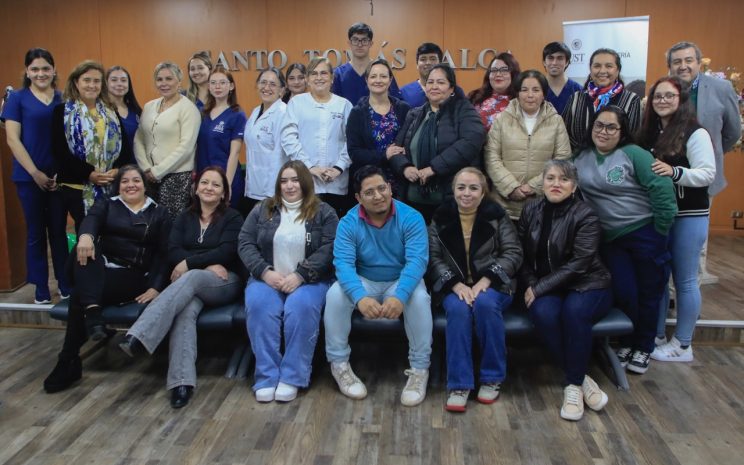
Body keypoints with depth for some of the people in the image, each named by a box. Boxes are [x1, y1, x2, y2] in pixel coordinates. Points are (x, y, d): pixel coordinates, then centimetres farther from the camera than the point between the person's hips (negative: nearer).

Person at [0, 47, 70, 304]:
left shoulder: (63, 99, 7)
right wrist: (35, 173, -10)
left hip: (59, 176, 2)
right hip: (29, 176, -2)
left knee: (59, 230, 8)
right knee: (36, 232, 6)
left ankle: (66, 285, 18)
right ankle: (41, 289, 16)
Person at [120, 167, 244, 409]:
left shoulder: (232, 218, 8)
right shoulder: (185, 217, 19)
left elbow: (226, 253, -7)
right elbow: (173, 252, 4)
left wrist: (189, 264, -13)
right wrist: (208, 265, -11)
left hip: (225, 282, -2)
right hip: (189, 283, 3)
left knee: (191, 278, -37)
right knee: (187, 309, -34)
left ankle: (138, 336, -50)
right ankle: (182, 381, -45)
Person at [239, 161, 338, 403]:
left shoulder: (323, 212, 5)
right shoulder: (262, 210, 13)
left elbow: (329, 249, -6)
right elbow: (245, 244, 6)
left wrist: (300, 275, -18)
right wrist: (265, 272, -12)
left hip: (309, 280, -2)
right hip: (267, 278, 2)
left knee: (301, 307, -34)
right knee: (258, 306, -30)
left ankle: (292, 377, -23)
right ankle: (267, 377, -23)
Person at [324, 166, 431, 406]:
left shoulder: (411, 218, -15)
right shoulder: (348, 223, -12)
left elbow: (417, 260, -26)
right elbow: (343, 263, -23)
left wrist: (399, 296, -44)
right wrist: (360, 297, -43)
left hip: (401, 282, -1)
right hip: (364, 282, 1)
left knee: (419, 297, -34)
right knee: (335, 294, -28)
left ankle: (419, 369, -18)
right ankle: (339, 364, -11)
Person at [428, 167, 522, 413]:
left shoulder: (496, 216, 2)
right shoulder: (441, 218, 5)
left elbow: (513, 253, -3)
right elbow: (433, 257, -1)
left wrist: (486, 280, -17)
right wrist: (456, 284, -18)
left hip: (491, 284, -1)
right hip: (455, 286, 1)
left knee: (484, 303, -34)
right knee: (458, 309, -32)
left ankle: (493, 377, -16)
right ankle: (459, 384, -25)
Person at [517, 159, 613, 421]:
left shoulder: (586, 216, -10)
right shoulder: (531, 211, 5)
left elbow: (578, 264, -17)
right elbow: (523, 255, 9)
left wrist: (539, 288, -20)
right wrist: (531, 287, -7)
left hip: (587, 286, -3)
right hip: (544, 289, 3)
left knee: (574, 310, -36)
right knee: (543, 313, -31)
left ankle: (573, 384, -19)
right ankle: (581, 379, -16)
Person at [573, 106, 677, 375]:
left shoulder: (633, 154, -11)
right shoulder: (581, 159, 3)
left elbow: (662, 189, -14)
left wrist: (660, 232, -12)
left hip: (644, 234, -3)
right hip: (610, 239, 3)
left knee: (648, 293, 8)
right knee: (624, 293, 4)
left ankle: (643, 348, 26)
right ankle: (626, 343, 26)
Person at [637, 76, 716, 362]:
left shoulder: (695, 134, -8)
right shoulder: (649, 134, 8)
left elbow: (708, 174, -15)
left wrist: (674, 172, -28)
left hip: (688, 216, -6)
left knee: (684, 280, 2)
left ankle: (682, 345, 14)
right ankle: (656, 337, 23)